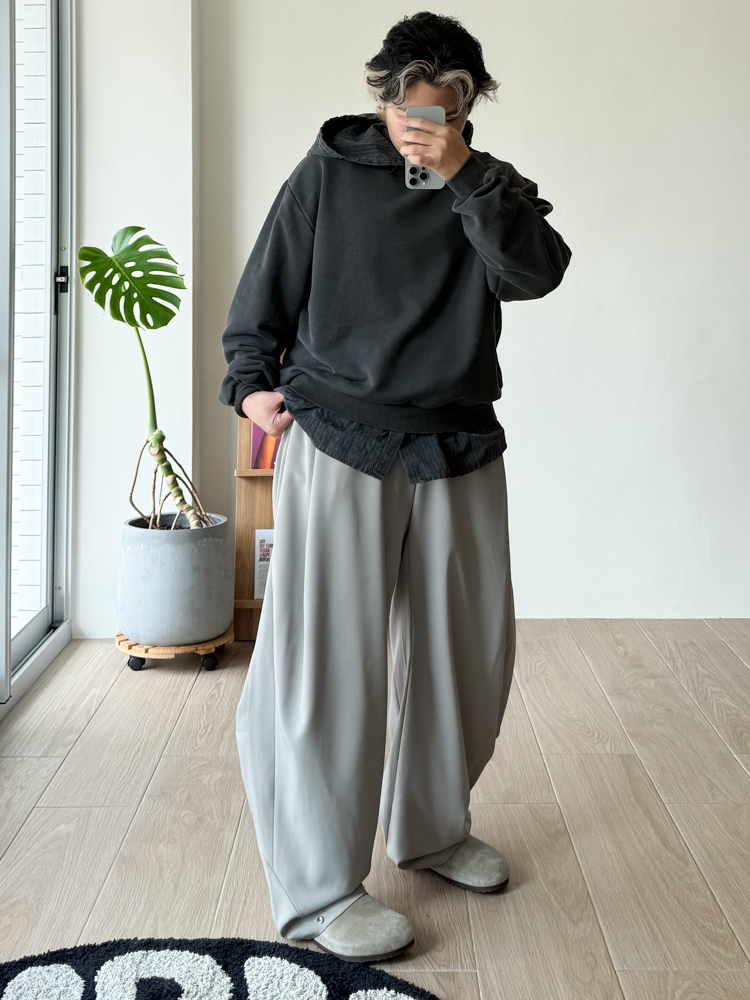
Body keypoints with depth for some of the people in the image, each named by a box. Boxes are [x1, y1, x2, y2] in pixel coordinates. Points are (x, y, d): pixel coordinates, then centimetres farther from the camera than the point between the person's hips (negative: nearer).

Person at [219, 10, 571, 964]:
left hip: (459, 447, 4)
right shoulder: (327, 173, 4)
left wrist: (463, 176, -17)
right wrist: (252, 382, 1)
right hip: (338, 443, -3)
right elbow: (264, 291, 10)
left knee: (466, 646, 11)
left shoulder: (490, 186, 9)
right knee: (326, 657, -6)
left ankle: (433, 825, 33)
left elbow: (537, 270, -11)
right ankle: (320, 886, 5)